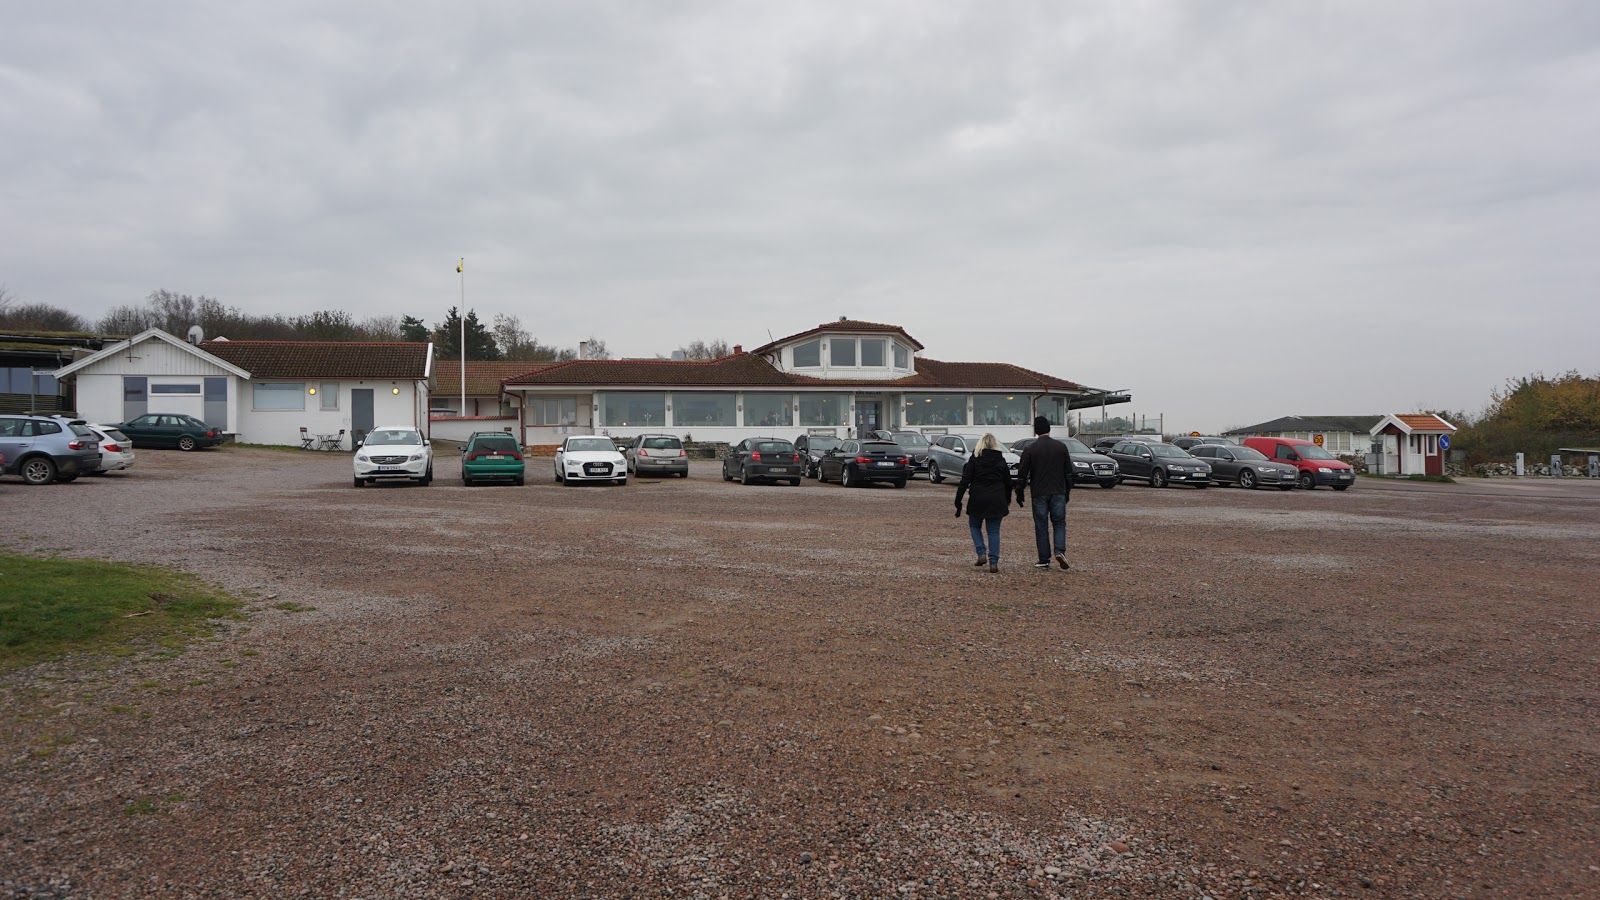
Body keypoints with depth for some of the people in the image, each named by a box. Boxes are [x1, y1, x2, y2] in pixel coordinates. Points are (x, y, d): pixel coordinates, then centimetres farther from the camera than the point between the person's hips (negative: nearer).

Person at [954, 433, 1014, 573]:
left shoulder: (974, 459, -3)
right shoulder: (1001, 460, 4)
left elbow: (964, 482, -7)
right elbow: (1008, 483, 9)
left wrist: (958, 503, -4)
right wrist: (1006, 500, 22)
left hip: (977, 500, -2)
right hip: (996, 501, 2)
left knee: (975, 526, 19)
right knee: (994, 531, 7)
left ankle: (981, 554, 4)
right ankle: (993, 562, 0)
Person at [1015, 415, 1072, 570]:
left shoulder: (1030, 449, -4)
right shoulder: (1061, 447, 3)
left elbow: (1022, 475, -3)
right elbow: (1069, 472, 8)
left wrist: (1019, 493, 8)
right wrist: (1067, 491, 18)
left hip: (1039, 494, -1)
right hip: (1058, 492, 2)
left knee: (1041, 526, 5)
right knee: (1059, 523, 11)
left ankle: (1044, 560, 6)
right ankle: (1060, 551, -10)